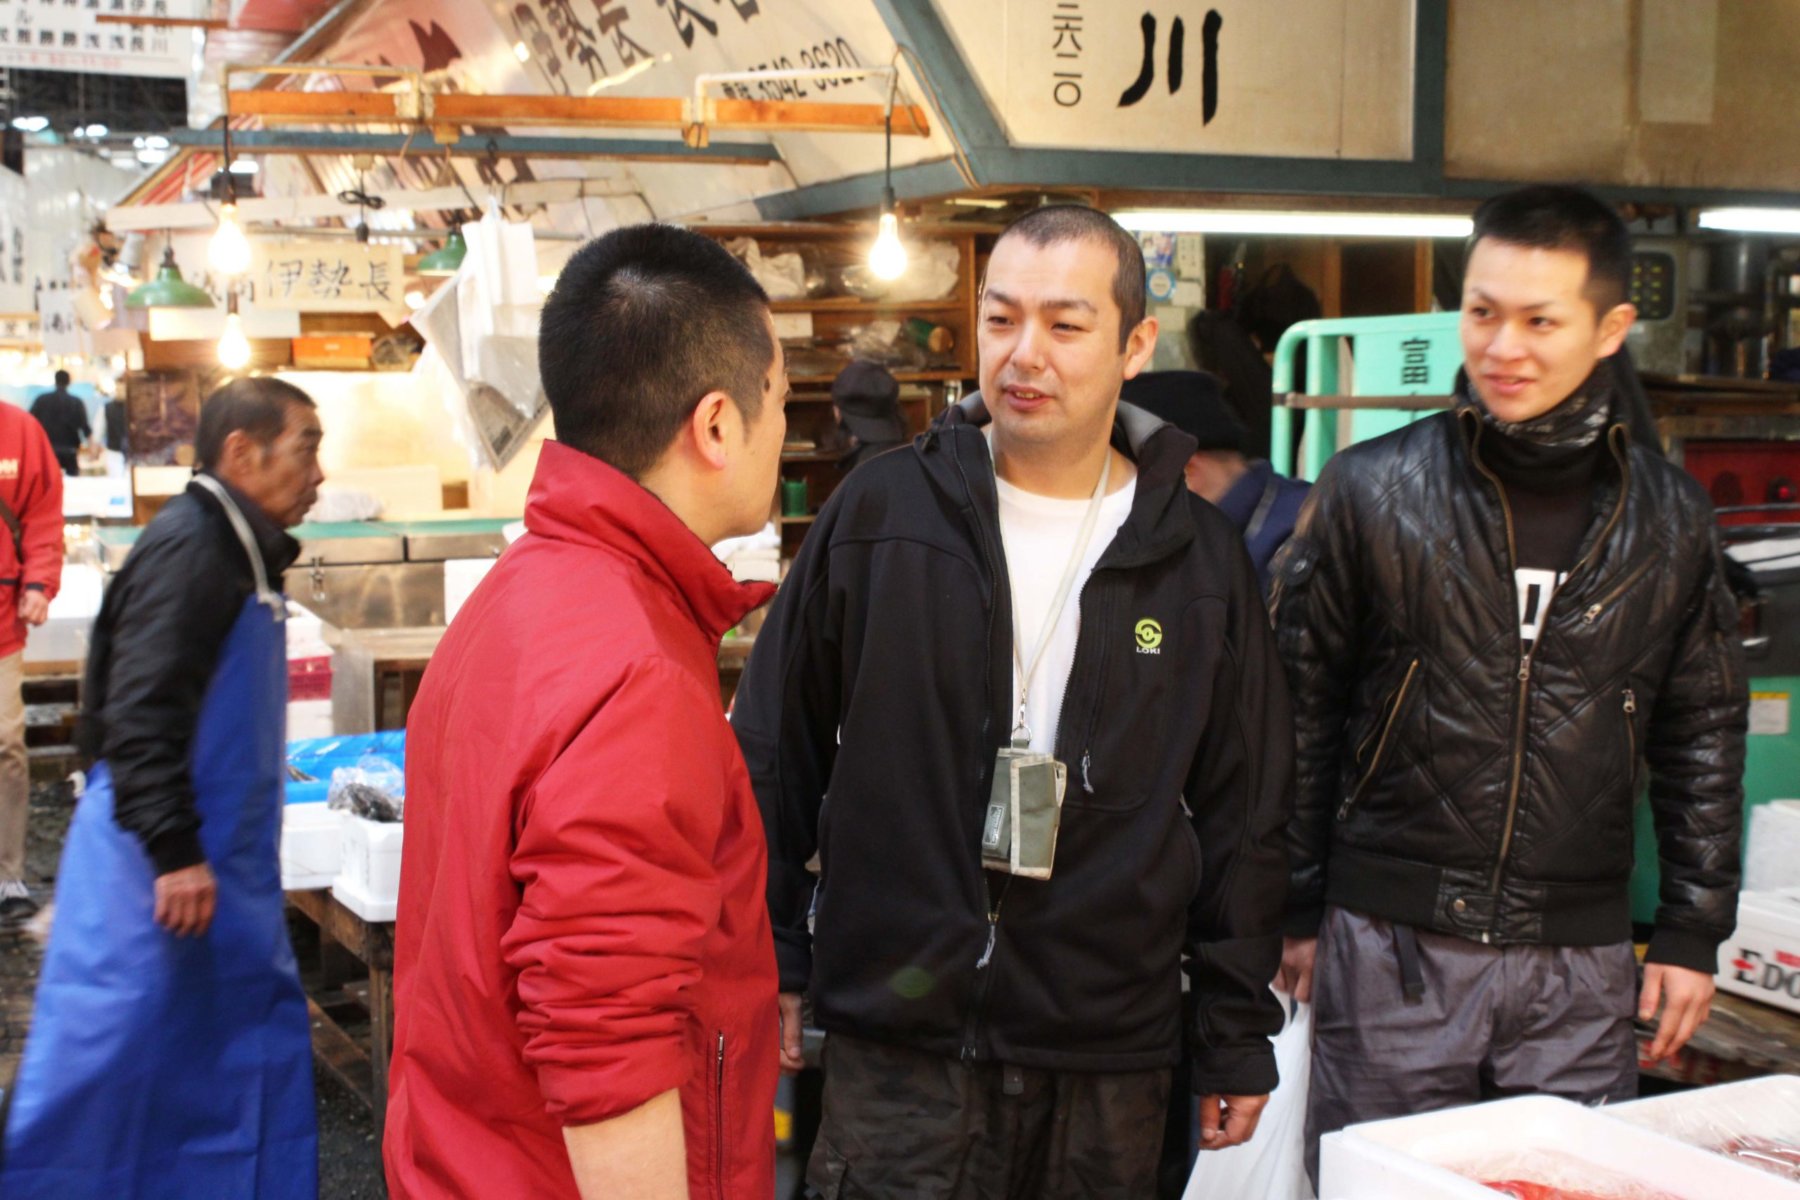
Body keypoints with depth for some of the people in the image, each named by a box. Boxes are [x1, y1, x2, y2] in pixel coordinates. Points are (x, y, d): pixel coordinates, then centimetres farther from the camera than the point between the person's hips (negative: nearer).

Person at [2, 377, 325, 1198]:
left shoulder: (239, 549, 14)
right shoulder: (189, 545, -16)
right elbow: (140, 714, -23)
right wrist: (174, 850, -25)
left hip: (220, 862, 10)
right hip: (166, 866, -10)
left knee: (252, 1053, 12)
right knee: (117, 1055, -3)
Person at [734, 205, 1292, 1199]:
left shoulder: (1200, 560, 2)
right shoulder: (880, 513, -2)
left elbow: (1243, 815, 8)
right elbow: (775, 755, 4)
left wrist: (1237, 1036, 8)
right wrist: (772, 965, 3)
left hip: (1109, 1063, 2)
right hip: (896, 1048, -1)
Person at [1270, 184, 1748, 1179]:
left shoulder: (1667, 519, 4)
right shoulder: (1371, 491, -3)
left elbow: (1704, 734, 11)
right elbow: (1299, 713, 2)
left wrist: (1692, 932, 8)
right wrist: (1297, 910, 2)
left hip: (1580, 960, 2)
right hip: (1392, 947, -2)